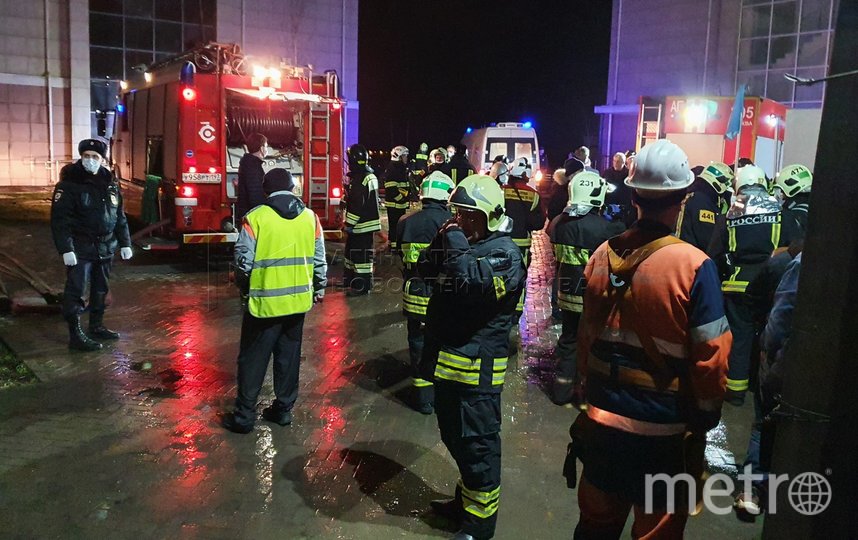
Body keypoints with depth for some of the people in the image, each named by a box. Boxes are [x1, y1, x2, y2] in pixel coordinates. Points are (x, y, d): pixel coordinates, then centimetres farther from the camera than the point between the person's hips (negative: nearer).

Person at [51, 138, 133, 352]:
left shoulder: (109, 182, 8)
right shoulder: (69, 183, -10)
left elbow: (119, 215, 14)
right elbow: (60, 219, -14)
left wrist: (124, 243, 12)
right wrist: (66, 249, -21)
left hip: (106, 247, 6)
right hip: (81, 248, -6)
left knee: (101, 289, 15)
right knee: (76, 290, -5)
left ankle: (97, 326, 28)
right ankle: (75, 335, 1)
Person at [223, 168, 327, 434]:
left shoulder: (255, 217, -11)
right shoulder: (310, 217, 1)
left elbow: (243, 261, -9)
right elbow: (319, 260, 4)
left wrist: (244, 288, 10)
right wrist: (319, 289, 19)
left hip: (264, 301, -3)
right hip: (298, 300, 4)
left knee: (253, 359, 8)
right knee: (289, 356, 16)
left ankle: (244, 416, 15)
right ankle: (284, 409, 25)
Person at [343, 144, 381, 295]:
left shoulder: (360, 179, -20)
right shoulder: (369, 176, 12)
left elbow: (358, 205, -24)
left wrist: (349, 223, -18)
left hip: (363, 225, -11)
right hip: (366, 223, 11)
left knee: (361, 254, -4)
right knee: (352, 250, 20)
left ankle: (362, 287, 3)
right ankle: (351, 279, 33)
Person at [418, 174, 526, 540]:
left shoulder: (504, 253, -14)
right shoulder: (464, 242, 12)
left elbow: (472, 281, -31)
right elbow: (426, 269, 11)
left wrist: (454, 242, -19)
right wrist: (443, 239, -3)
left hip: (477, 366, -9)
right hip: (447, 359, 9)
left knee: (477, 443, 2)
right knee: (454, 437, 22)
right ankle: (466, 500, 41)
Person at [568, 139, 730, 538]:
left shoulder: (603, 256, -4)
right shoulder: (694, 265, -18)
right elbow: (711, 356, -16)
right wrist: (706, 416, 1)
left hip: (602, 420, 4)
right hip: (663, 431, -4)